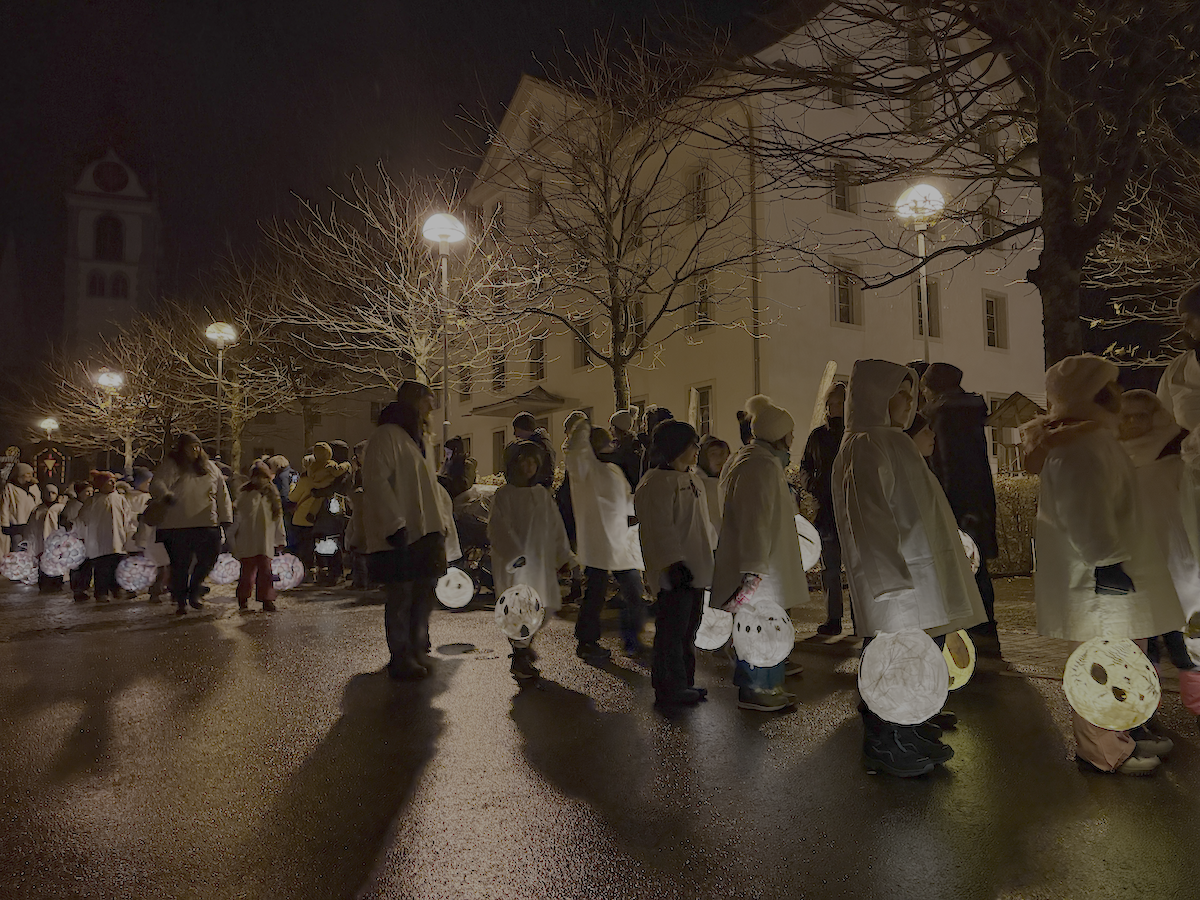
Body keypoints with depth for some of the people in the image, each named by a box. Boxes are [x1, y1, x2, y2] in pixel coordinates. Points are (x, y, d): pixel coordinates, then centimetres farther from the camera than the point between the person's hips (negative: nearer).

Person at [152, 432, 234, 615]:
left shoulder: (209, 466, 13)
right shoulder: (171, 466, 2)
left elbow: (222, 493, 15)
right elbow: (156, 485, -12)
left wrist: (226, 516, 9)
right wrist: (166, 495, -33)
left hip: (207, 524, 3)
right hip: (178, 525, -3)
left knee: (209, 558, -2)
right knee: (181, 565, 3)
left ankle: (194, 593, 21)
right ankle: (180, 602, 18)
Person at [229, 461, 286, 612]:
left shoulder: (272, 496, 8)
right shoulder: (244, 495, 2)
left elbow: (278, 518, 13)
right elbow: (237, 518, 5)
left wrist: (280, 539, 13)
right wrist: (232, 539, 5)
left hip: (266, 541, 1)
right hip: (247, 541, -1)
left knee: (265, 570, -5)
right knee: (248, 570, 3)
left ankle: (267, 599, 3)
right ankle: (243, 598, 22)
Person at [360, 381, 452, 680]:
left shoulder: (420, 438, 21)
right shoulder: (386, 435, -8)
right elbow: (376, 481, -16)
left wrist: (442, 522, 17)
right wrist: (395, 525, -22)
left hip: (427, 531, 9)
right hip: (401, 533, -9)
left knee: (425, 591, 12)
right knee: (401, 594, -2)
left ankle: (418, 649, 25)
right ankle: (401, 658, 8)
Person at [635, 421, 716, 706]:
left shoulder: (691, 479, 16)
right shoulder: (657, 482, -14)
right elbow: (659, 528, -20)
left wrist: (713, 551, 21)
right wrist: (674, 563, -24)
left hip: (696, 568, 10)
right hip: (675, 573, -10)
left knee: (688, 629, 16)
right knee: (672, 632, -2)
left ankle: (683, 683, 27)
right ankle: (670, 690, 9)